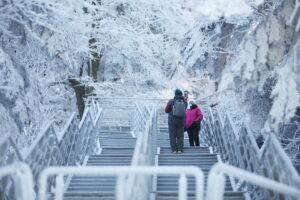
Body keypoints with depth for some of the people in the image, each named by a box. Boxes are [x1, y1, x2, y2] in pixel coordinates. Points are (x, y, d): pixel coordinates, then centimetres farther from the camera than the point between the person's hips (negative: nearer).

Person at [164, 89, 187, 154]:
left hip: (172, 122, -2)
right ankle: (180, 149, 0)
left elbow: (166, 110, 2)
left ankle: (174, 149, -3)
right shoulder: (185, 103, -1)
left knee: (173, 136, 3)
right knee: (180, 136, 8)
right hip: (181, 122, 2)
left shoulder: (171, 101, -9)